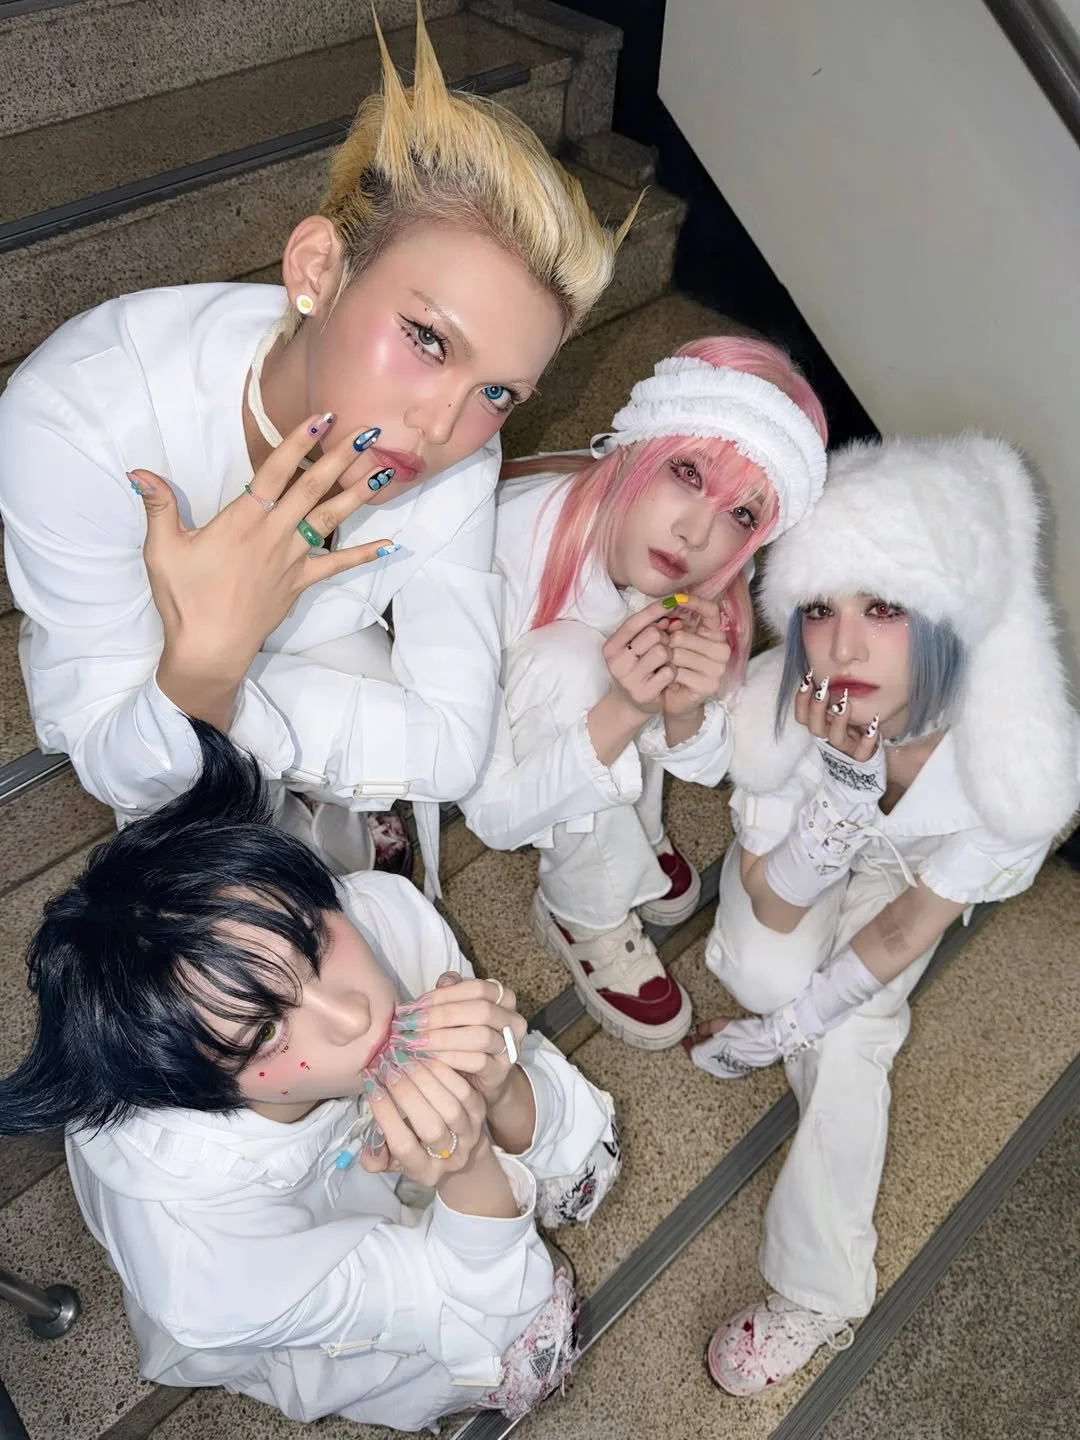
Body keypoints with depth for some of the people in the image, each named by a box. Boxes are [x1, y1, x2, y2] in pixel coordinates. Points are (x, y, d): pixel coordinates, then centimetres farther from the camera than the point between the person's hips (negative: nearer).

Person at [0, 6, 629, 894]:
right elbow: (124, 776, -31)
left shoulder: (455, 443, -30)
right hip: (118, 664, -2)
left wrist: (208, 675, -36)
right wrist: (205, 661, -52)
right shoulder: (77, 423, -40)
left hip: (324, 647, 3)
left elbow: (451, 749, -30)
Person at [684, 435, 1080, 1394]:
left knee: (847, 1036, -17)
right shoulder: (778, 703, -39)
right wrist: (842, 784, -46)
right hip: (804, 844, 1)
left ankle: (820, 1298, 4)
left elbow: (909, 927, -23)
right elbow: (775, 910, -28)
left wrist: (780, 1034, -19)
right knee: (764, 971, -23)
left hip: (912, 867, -1)